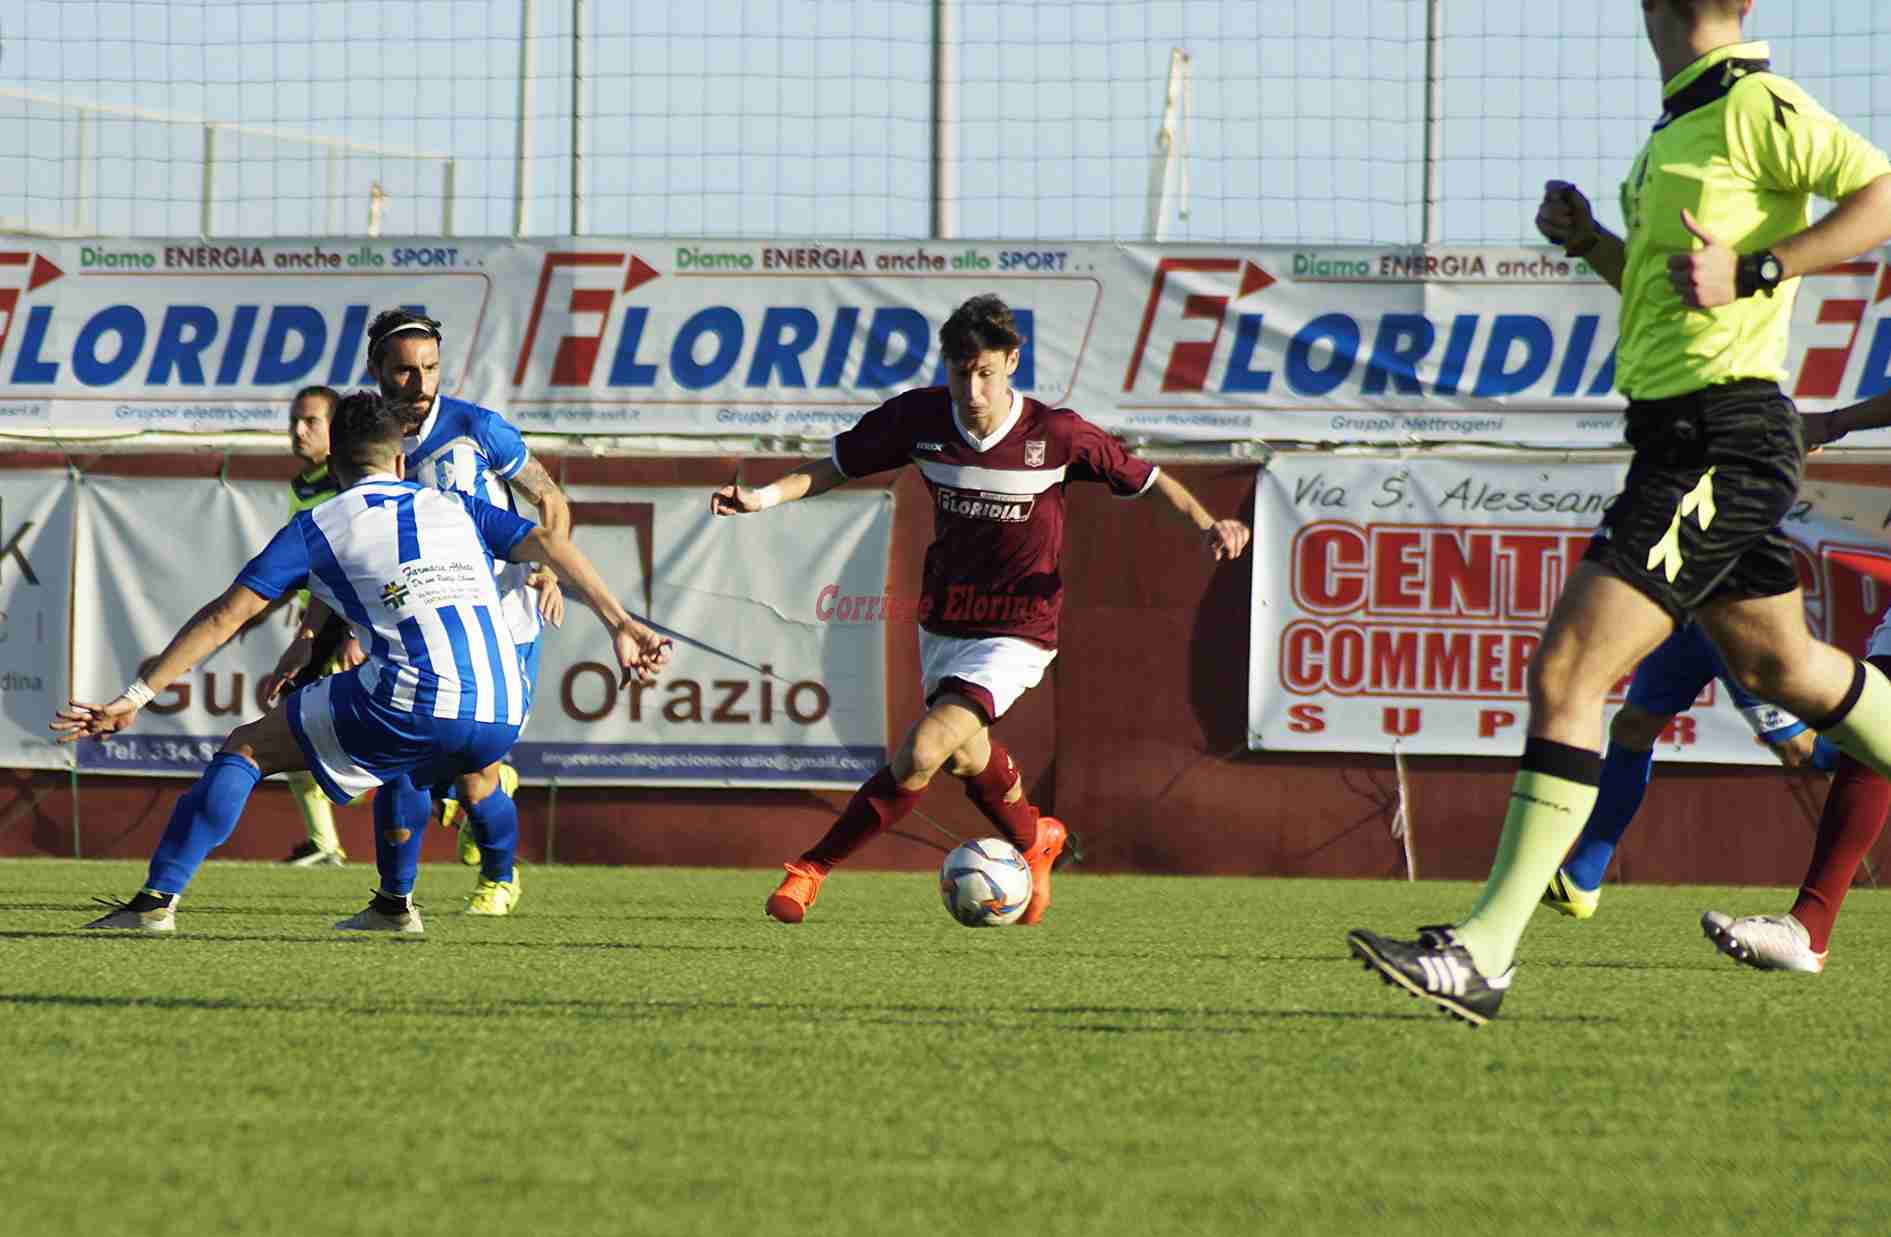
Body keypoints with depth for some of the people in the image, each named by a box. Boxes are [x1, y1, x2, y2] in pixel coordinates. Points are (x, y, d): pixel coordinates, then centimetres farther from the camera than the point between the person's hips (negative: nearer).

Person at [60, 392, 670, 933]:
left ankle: (156, 901, -2)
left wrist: (134, 698, 10)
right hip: (500, 719, 5)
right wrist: (620, 625, 13)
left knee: (246, 749, 10)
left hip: (412, 708, -5)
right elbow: (550, 545, 13)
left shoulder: (316, 527, 14)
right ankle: (394, 905, 42)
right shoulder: (455, 507, 25)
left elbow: (225, 616, 9)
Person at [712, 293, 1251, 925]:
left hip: (1014, 635, -5)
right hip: (942, 625, 5)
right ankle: (1034, 841, 55)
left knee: (921, 754, -23)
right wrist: (764, 497, -15)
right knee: (969, 756, 23)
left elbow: (1147, 478, -3)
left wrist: (1206, 523, -19)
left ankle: (811, 869, -13)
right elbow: (835, 468, 2)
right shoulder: (919, 417, -9)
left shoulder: (1056, 433, -17)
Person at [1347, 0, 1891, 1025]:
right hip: (1681, 434, 10)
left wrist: (1752, 270, -24)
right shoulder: (1682, 120, 16)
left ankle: (1486, 951, -18)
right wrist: (1587, 238, 10)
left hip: (1720, 438, -10)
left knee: (1567, 670, -15)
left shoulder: (1755, 106, -12)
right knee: (1777, 665, 23)